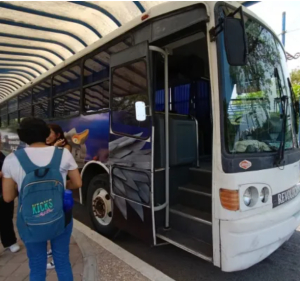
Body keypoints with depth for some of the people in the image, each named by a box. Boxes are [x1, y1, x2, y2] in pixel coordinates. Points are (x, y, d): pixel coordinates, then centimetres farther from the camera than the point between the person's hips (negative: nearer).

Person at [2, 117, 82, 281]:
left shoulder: (12, 159, -10)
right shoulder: (63, 154, -10)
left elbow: (8, 197, -2)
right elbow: (77, 184, -2)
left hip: (31, 224, 0)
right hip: (60, 219, 1)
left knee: (37, 268, 21)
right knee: (63, 262, 20)